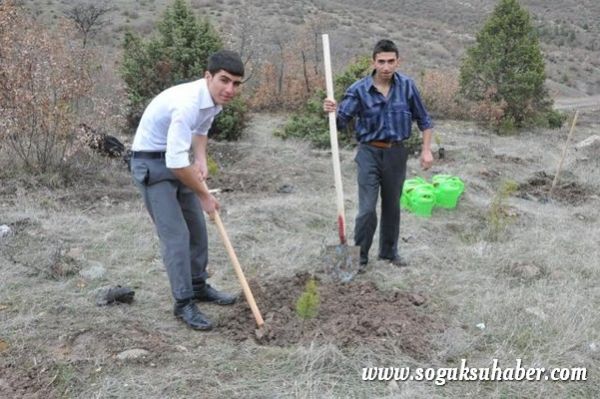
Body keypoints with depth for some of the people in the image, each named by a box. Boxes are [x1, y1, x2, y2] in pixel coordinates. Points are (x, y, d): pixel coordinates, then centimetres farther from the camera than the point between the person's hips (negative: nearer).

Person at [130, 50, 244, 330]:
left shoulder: (215, 99, -4)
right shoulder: (188, 103, -32)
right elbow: (176, 162, -34)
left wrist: (201, 160, 0)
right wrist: (204, 195, -20)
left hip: (178, 159, 9)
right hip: (152, 162, -9)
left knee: (197, 227, 14)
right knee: (175, 234, -10)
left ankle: (198, 286, 29)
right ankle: (184, 303, 1)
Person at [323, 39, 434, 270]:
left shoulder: (406, 86, -5)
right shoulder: (359, 90, -12)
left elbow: (423, 119, 5)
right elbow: (341, 121, -14)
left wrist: (426, 149, 0)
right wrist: (331, 111, -36)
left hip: (396, 153, 3)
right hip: (370, 153, -3)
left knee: (392, 206, 16)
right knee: (367, 209, -8)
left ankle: (389, 251, 34)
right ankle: (359, 256, 9)